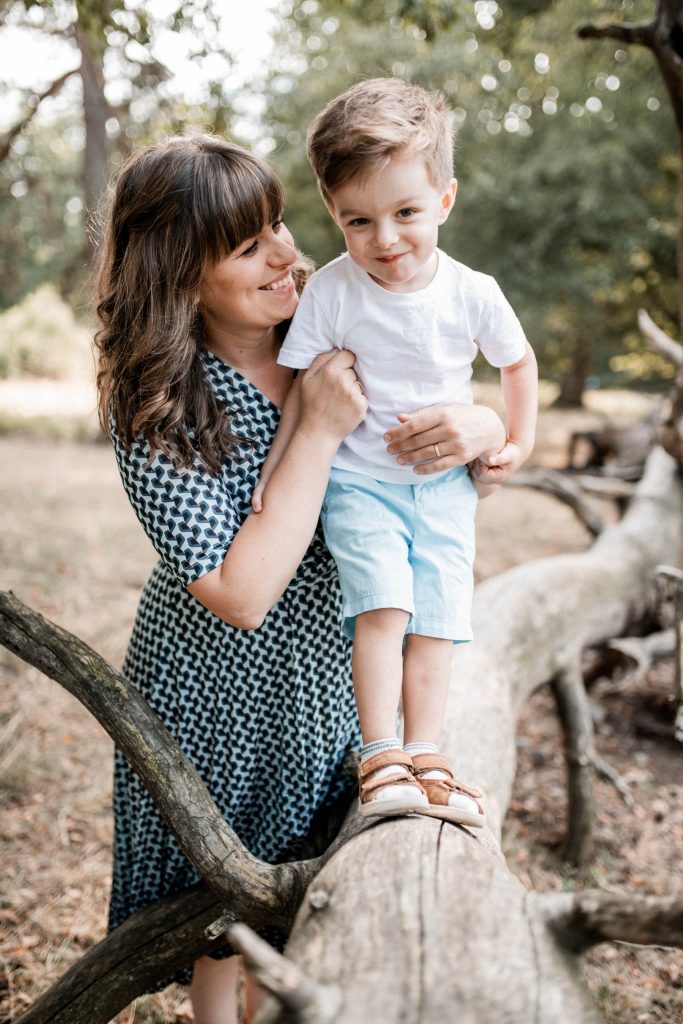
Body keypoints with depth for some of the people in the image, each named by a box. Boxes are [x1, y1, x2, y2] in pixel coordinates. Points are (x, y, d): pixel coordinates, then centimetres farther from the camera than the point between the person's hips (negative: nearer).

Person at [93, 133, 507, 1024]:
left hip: (330, 671, 4)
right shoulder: (156, 412, -22)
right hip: (226, 693, -4)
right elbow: (241, 595, -29)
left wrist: (481, 429, -24)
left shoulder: (331, 338, -9)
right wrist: (319, 433, -30)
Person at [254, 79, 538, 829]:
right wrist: (276, 470, -6)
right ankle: (380, 758, -11)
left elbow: (519, 362, 11)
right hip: (357, 479, -2)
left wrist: (518, 444, 7)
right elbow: (303, 386, -3)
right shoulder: (331, 291, -11)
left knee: (436, 616, -3)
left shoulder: (473, 294, -7)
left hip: (445, 484, 2)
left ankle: (423, 754, 4)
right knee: (382, 606, -18)